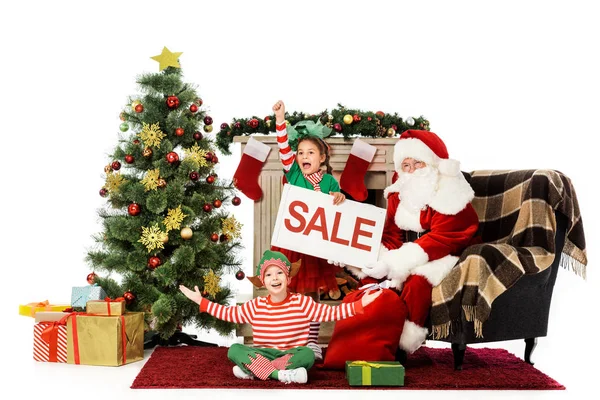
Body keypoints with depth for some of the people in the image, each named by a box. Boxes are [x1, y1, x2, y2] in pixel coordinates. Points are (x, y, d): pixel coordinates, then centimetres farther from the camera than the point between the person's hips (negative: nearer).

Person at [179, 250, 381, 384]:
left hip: (292, 354, -2)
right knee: (234, 349, -25)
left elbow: (331, 312, -4)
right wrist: (200, 301, 7)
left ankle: (251, 370, -34)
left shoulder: (302, 302, -1)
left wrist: (359, 304, -16)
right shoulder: (255, 306, 5)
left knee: (308, 354, -36)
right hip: (263, 354, 2)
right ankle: (281, 374, -40)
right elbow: (228, 313, 12)